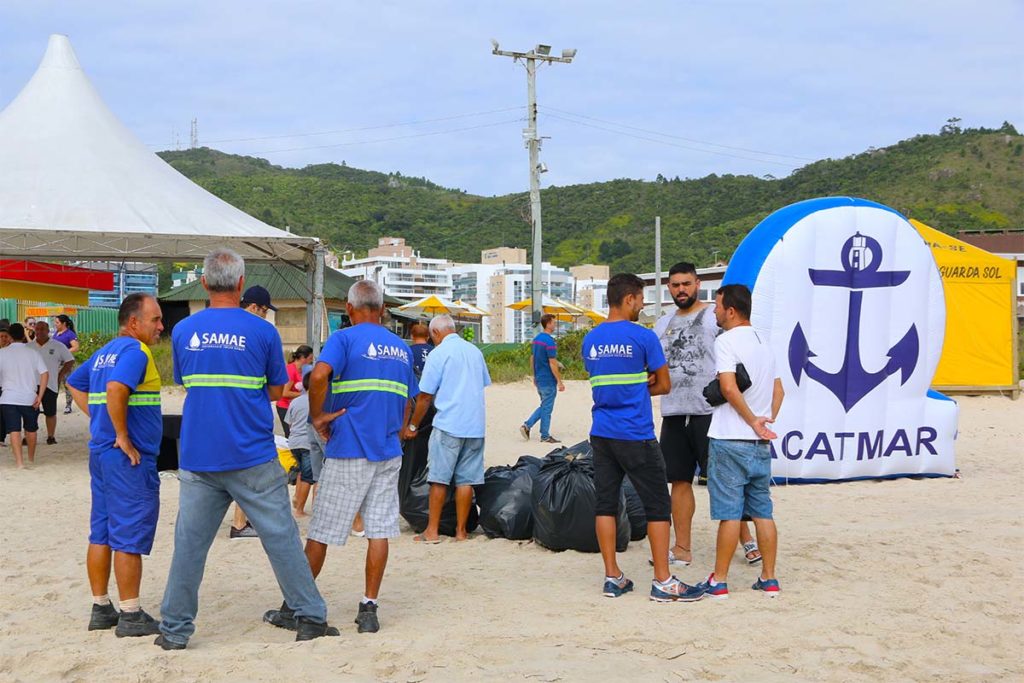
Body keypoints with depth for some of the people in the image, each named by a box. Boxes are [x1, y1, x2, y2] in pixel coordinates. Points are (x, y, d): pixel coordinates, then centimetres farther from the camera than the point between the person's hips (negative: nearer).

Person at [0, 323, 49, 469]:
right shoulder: (33, 353, -1)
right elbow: (45, 374, -9)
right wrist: (39, 397, -7)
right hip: (29, 398, 2)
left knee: (14, 430, -2)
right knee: (31, 429, 19)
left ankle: (19, 461, -13)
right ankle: (31, 458, 34)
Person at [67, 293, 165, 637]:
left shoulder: (105, 351, 15)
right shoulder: (135, 351, -15)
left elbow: (74, 383, 26)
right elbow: (116, 388, -31)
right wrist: (123, 436, -21)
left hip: (101, 453, 9)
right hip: (129, 457, -9)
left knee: (102, 534, 12)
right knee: (130, 538, -3)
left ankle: (101, 609, 19)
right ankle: (131, 616, 1)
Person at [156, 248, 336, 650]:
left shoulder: (183, 331, 2)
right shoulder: (262, 331, -5)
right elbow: (276, 391, 5)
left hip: (198, 457, 2)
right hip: (253, 457, -2)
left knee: (189, 542, 7)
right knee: (281, 536, 5)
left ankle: (174, 630, 11)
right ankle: (310, 617, 11)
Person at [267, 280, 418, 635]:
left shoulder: (344, 338, -7)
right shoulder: (402, 348, 12)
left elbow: (319, 374, -26)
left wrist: (317, 416, -14)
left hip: (348, 451, -4)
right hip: (389, 452, 5)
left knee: (321, 532, 3)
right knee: (379, 530, 6)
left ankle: (294, 606, 12)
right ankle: (369, 609, 5)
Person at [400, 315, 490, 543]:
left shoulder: (438, 353, -6)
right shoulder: (475, 351, 12)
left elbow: (425, 396, -5)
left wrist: (412, 426, 6)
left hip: (448, 425, -5)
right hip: (476, 424, 5)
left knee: (439, 479, 1)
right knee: (466, 479, 7)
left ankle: (432, 531, 3)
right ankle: (461, 530, 9)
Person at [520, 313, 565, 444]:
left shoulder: (537, 339, 8)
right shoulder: (549, 341, -19)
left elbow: (533, 359, 16)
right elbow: (552, 363, -20)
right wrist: (559, 381, -15)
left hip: (539, 379, 8)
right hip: (548, 380, -8)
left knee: (544, 406, 19)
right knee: (547, 408, 1)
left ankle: (527, 425, 9)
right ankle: (545, 436, 9)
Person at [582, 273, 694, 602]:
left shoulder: (590, 340, 9)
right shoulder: (643, 337, -9)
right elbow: (664, 385, -1)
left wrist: (639, 383, 7)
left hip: (601, 435, 6)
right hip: (636, 436, -6)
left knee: (605, 503, 8)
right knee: (657, 505, 2)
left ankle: (612, 577, 11)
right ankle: (662, 581, 2)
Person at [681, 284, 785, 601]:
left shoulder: (726, 341, -10)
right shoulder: (764, 342, 15)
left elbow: (729, 388, -20)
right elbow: (778, 390, 17)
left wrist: (752, 420, -11)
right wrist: (765, 421, 11)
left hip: (730, 440, -7)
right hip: (760, 443, 7)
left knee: (730, 514, -4)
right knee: (763, 512, 10)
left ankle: (719, 582, 2)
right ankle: (769, 579, 13)